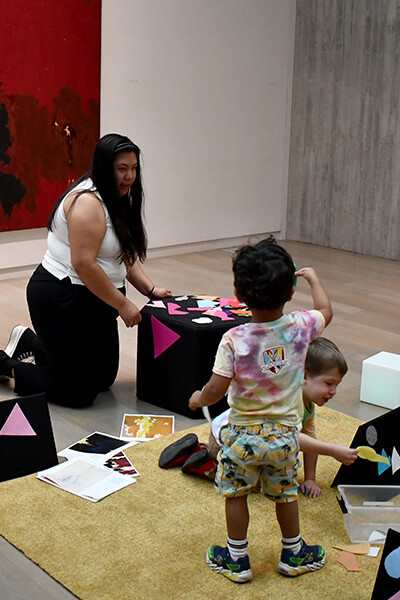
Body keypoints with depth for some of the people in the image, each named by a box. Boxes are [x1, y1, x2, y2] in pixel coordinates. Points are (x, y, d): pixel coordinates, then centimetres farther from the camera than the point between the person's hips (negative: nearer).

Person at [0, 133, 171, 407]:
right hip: (61, 301, -10)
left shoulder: (116, 200, 11)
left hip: (93, 301, 10)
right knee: (78, 393, -6)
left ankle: (30, 341, 29)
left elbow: (125, 254, 14)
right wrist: (122, 305, -21)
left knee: (104, 379, 17)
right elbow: (84, 264, -27)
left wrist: (150, 289, 2)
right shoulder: (87, 202, -21)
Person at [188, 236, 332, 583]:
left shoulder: (234, 340, -22)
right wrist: (313, 277, 24)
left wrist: (198, 399, 3)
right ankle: (294, 555, 39)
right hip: (285, 433, 3)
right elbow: (326, 311, 9)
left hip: (243, 434, -3)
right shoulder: (301, 327, -14)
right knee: (285, 494, 22)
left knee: (235, 494, 17)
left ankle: (237, 560, 29)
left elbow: (217, 390, -19)